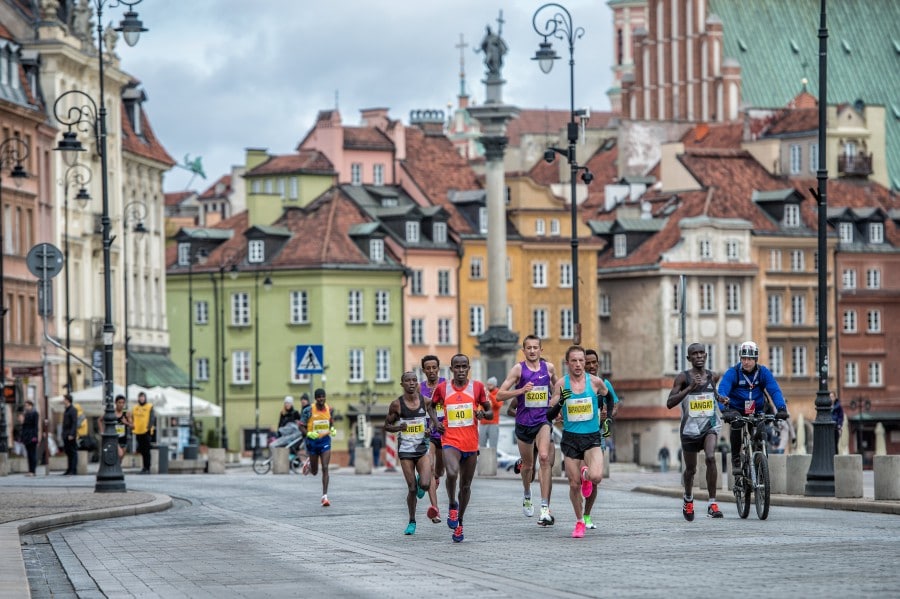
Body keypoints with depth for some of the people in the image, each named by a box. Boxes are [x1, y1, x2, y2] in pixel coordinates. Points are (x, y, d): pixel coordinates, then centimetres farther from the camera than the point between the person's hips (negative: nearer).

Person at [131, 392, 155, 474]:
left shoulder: (150, 407, -2)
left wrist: (149, 428, -18)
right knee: (142, 451, 10)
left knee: (146, 451, -6)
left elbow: (152, 418, -8)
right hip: (138, 432, 5)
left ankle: (147, 468, -4)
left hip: (146, 432, -5)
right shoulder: (135, 408, 13)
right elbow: (132, 419, 19)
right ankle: (144, 467, 19)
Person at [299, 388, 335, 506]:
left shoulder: (329, 409, -1)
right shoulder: (308, 411, -12)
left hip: (325, 440, 1)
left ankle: (325, 496, -12)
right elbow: (301, 427, -7)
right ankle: (309, 464, 51)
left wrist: (332, 429, -2)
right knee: (314, 472, 12)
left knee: (325, 468, -13)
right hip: (312, 441, -1)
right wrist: (309, 433, -26)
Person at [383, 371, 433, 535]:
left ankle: (421, 484, 23)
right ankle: (412, 522, 16)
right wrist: (398, 427, -15)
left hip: (423, 448, 1)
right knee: (412, 489, -2)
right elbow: (387, 425, 5)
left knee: (425, 484, -17)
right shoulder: (396, 404, -4)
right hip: (405, 450, -1)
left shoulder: (425, 401, -1)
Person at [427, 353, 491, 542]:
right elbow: (430, 405, 21)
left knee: (466, 485, 10)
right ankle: (452, 505, -3)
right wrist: (436, 421, 3)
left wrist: (483, 414, -13)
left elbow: (489, 411, 10)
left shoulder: (477, 387, 2)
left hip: (471, 443, 2)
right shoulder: (442, 388, 3)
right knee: (452, 473, -29)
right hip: (450, 441, -2)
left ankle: (459, 523, 24)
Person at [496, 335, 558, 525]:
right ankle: (527, 495, 48)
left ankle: (545, 508, -25)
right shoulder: (518, 369, -5)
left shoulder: (549, 367, 3)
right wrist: (521, 390, -22)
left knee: (545, 457, -22)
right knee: (527, 464, 14)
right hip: (523, 422, 0)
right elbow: (500, 395, -9)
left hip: (543, 420, 0)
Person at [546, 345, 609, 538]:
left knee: (596, 477, -23)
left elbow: (608, 397, 19)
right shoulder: (561, 384, -3)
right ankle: (579, 522, 23)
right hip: (570, 438, 1)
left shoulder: (595, 381, -2)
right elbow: (549, 415, -3)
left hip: (592, 437, -1)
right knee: (574, 484, 3)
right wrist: (560, 402, -22)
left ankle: (586, 474, 15)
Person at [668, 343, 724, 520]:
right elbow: (670, 403, -17)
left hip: (710, 425, 1)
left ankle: (712, 504, -23)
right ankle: (688, 499, 42)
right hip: (690, 427, 0)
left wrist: (721, 398, 8)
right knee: (690, 469, 11)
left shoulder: (713, 377, 3)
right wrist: (690, 388, -26)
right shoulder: (683, 377, -7)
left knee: (711, 458, -25)